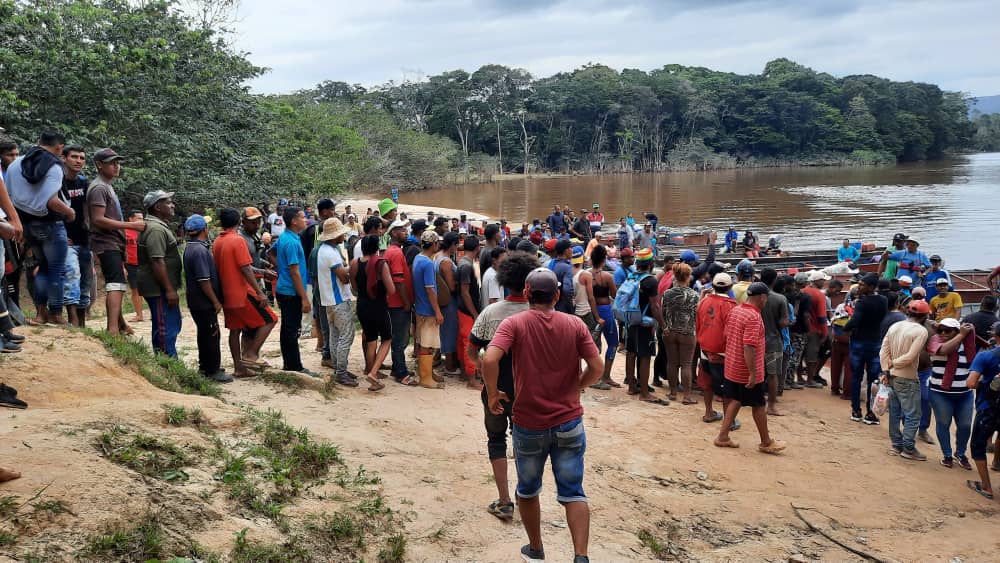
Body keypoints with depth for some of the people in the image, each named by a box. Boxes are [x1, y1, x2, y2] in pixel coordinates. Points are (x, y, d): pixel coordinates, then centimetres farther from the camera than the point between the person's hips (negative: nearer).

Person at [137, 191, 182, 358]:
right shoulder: (155, 229, -17)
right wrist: (169, 290, -24)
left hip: (163, 288, 11)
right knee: (166, 329, -8)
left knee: (173, 325, 17)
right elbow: (157, 262, -24)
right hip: (159, 289, -11)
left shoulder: (160, 226, 18)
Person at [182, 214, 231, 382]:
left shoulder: (191, 247, 12)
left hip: (196, 302, 10)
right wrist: (216, 301, -17)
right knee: (212, 335, -2)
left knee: (204, 334, 19)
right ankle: (213, 371, 5)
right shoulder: (200, 250, -22)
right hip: (204, 303, -10)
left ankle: (205, 367, 28)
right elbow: (204, 280, -23)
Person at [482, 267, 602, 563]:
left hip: (529, 425, -1)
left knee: (528, 490, 20)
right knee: (573, 493, 7)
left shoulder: (514, 323, -10)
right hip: (569, 423, 1)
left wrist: (492, 393, -9)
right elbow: (597, 367, -7)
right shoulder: (574, 324, -3)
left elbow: (489, 359, -25)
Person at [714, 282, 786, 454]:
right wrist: (753, 373, -24)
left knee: (735, 401, 17)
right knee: (759, 405, 7)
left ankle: (723, 436, 17)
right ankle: (766, 443, 20)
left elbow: (727, 335, 13)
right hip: (747, 372, -8)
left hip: (732, 367, 8)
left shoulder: (735, 311, 4)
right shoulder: (754, 317, -22)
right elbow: (748, 347, -27)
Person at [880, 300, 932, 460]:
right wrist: (894, 363, -5)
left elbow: (884, 351, 2)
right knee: (912, 415, 2)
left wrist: (886, 370, 1)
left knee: (895, 413, 15)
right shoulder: (921, 331, -13)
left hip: (892, 376, 7)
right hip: (907, 379, -7)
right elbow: (910, 356, -19)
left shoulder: (894, 326, 6)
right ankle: (908, 448, 6)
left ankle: (896, 445, 23)